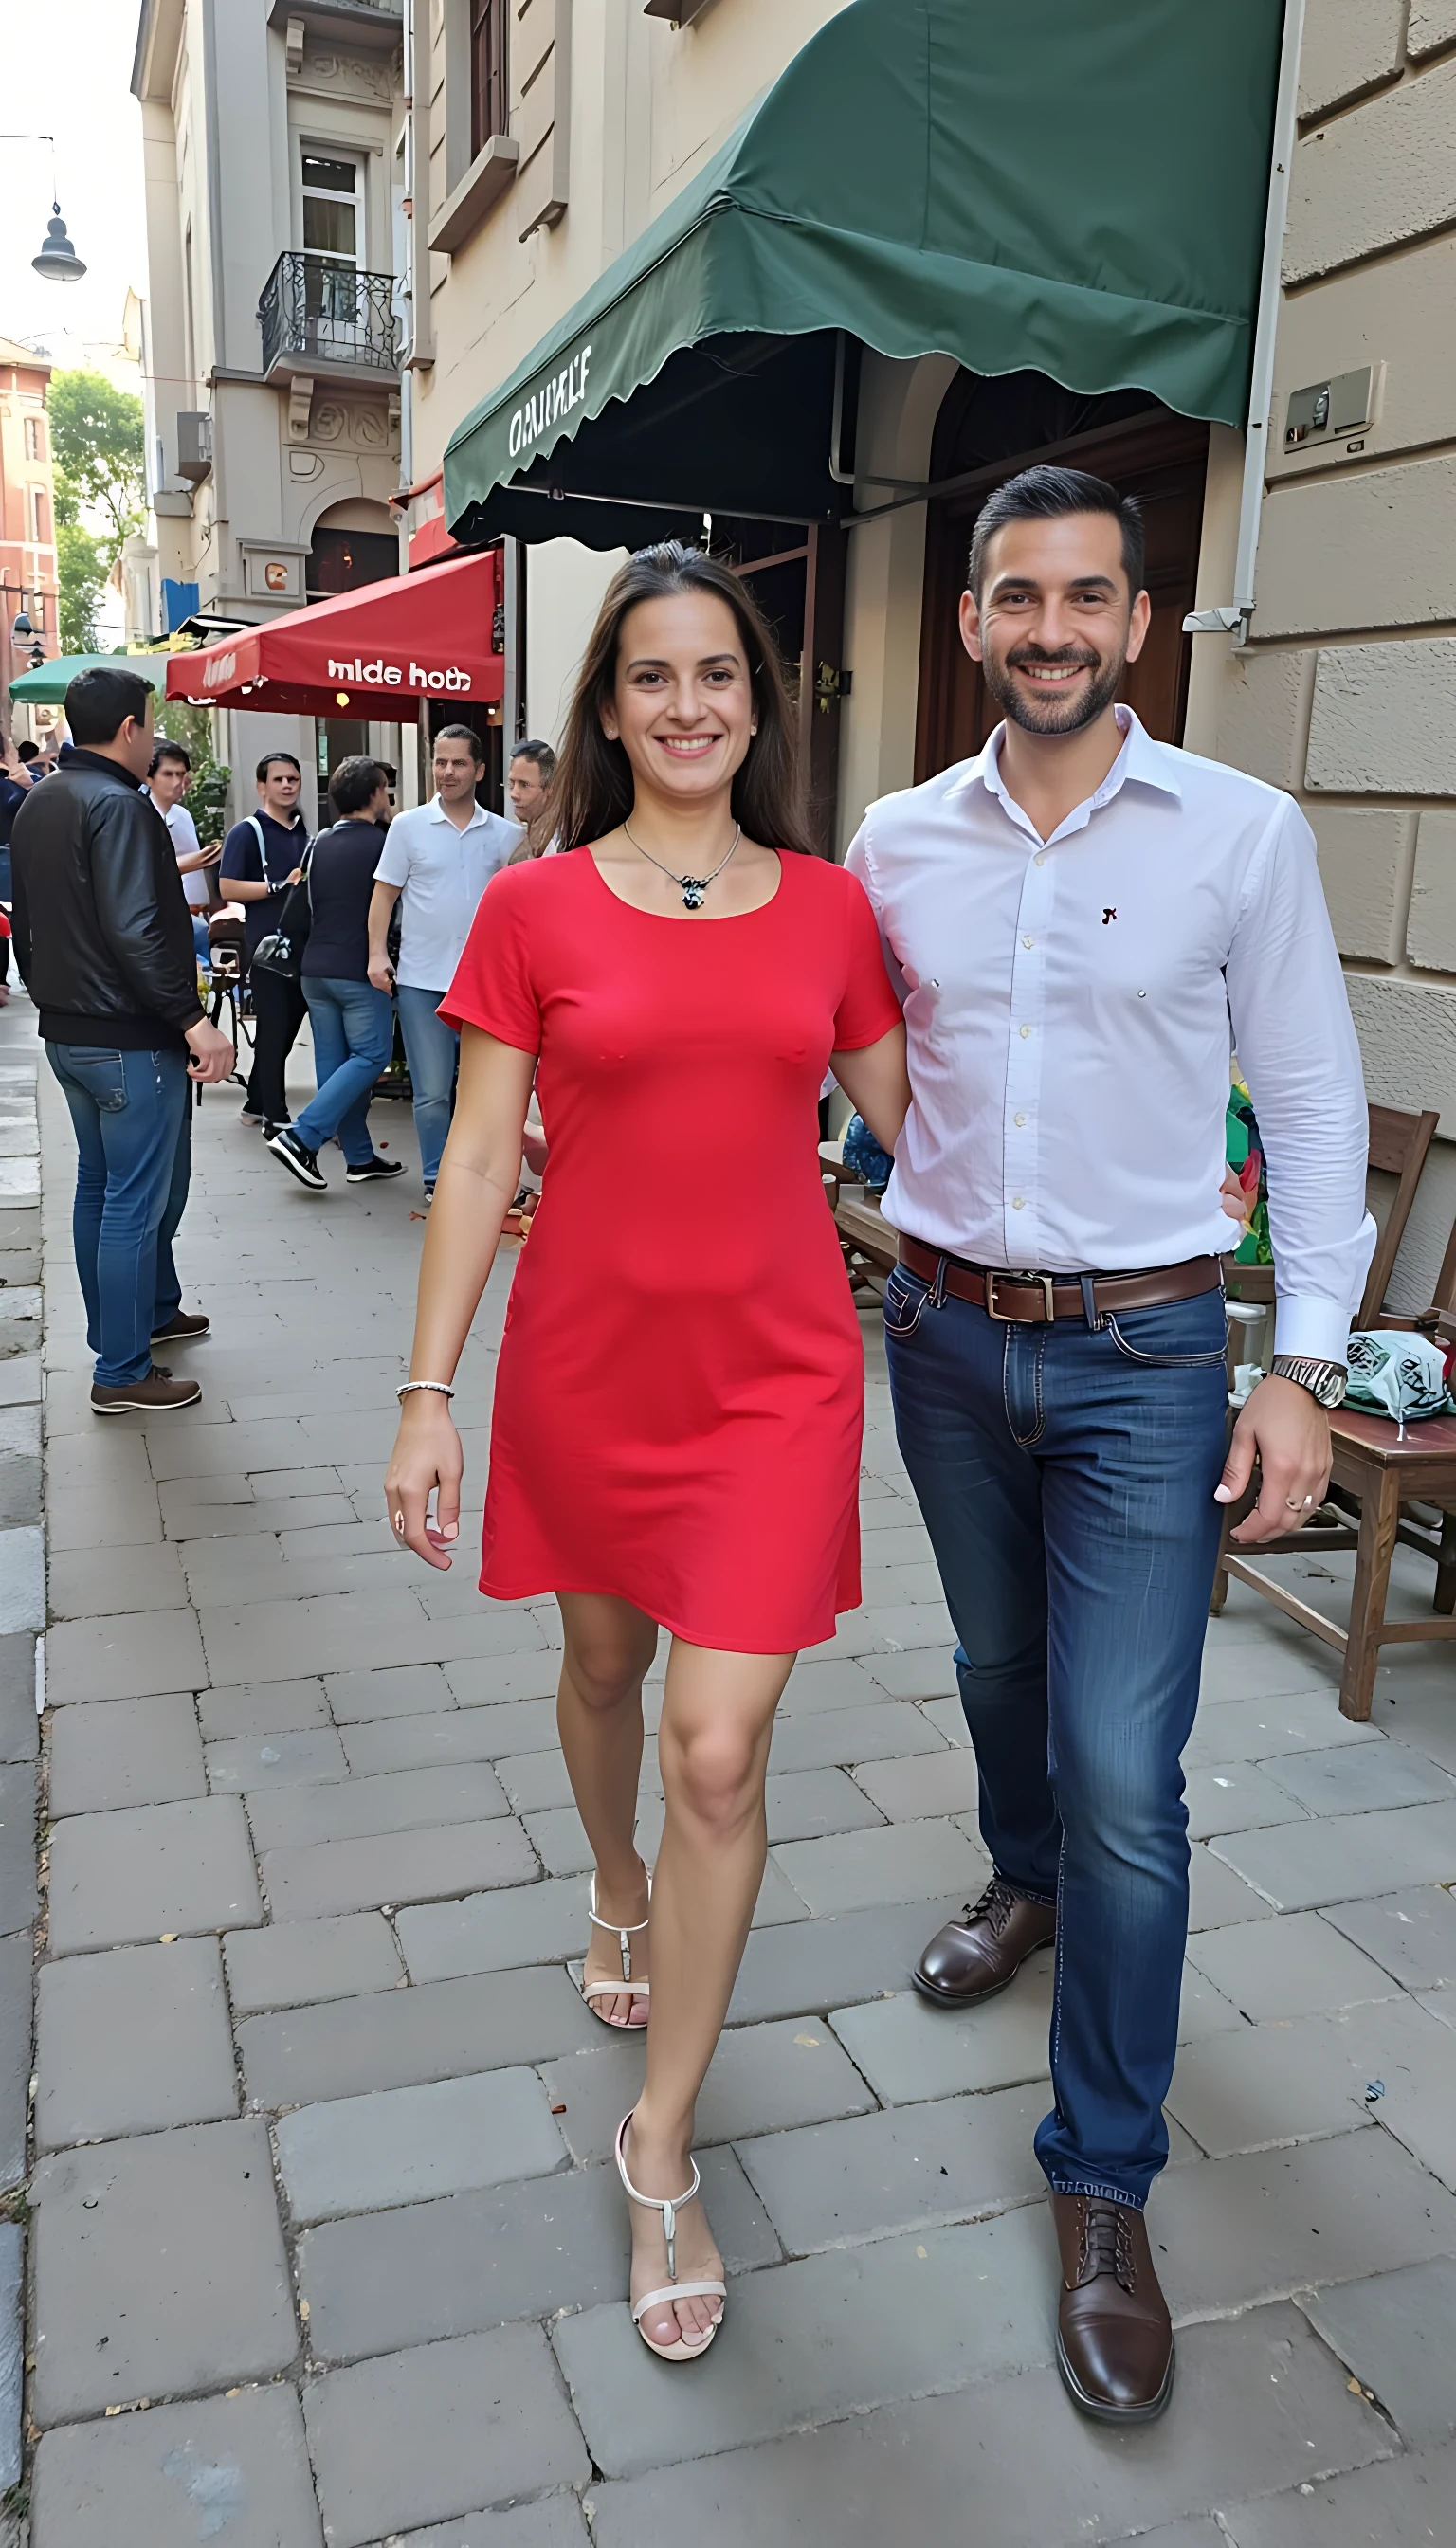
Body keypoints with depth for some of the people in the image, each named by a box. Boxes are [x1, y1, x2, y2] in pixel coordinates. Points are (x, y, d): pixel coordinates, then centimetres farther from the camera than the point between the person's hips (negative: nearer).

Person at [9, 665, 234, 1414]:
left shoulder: (38, 805, 13)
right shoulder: (117, 805, -17)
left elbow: (27, 923, 20)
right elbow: (134, 933, -27)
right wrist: (192, 1019, -26)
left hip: (67, 1033, 10)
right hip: (129, 1040, -10)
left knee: (101, 1186, 19)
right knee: (138, 1200, -3)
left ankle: (152, 1311, 35)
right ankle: (122, 1372, 3)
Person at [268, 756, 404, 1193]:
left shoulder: (319, 844, 9)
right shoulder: (381, 843, -9)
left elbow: (301, 905, 13)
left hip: (316, 968, 7)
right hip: (361, 971, -7)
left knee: (334, 1060, 9)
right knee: (369, 1056, -2)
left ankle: (359, 1157, 14)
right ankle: (301, 1138, -12)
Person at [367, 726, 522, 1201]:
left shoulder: (506, 834, 6)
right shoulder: (408, 826, 3)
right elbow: (385, 894, 4)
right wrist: (377, 954, -6)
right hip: (423, 981, -1)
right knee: (432, 1092, 0)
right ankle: (437, 1179, 12)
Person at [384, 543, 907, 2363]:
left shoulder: (828, 904, 1)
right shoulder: (534, 907, -3)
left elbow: (907, 1113, 13)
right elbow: (478, 1158, -3)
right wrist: (428, 1393, -5)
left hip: (777, 1366, 0)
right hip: (587, 1357, 0)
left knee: (719, 1757, -3)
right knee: (603, 1663, 21)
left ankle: (661, 2146, 17)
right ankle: (619, 1894, 55)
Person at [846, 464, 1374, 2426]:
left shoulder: (1244, 834, -6)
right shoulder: (899, 841, 2)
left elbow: (1314, 1103, -4)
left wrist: (1308, 1367, -8)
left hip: (1142, 1349, -3)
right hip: (944, 1329, 4)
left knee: (1124, 1780, -4)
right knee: (1000, 1661, 24)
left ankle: (1105, 2185, 15)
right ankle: (1025, 1882, 55)